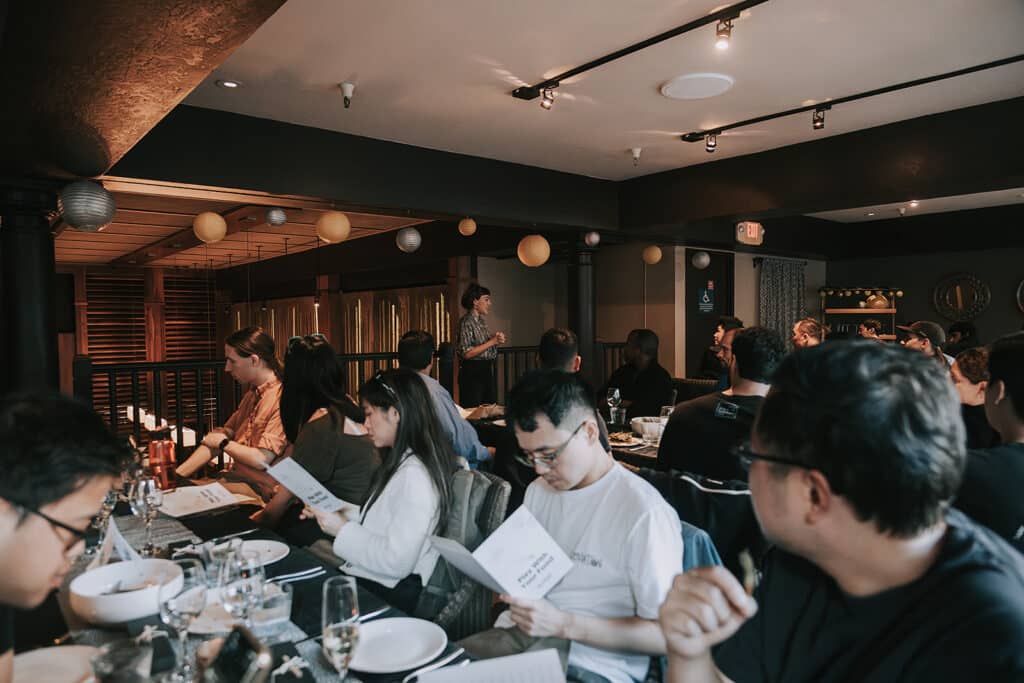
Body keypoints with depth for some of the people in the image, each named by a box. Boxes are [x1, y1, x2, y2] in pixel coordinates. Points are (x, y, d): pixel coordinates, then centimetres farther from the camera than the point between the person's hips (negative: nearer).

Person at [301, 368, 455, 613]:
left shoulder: (415, 475, -23)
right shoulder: (401, 463, 8)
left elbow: (397, 562, -25)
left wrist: (342, 530, -16)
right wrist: (332, 512, 3)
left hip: (388, 593, -8)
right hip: (366, 576, 8)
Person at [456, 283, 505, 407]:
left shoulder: (481, 320, 13)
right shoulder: (466, 322, -12)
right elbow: (467, 353, -19)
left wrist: (497, 340, 3)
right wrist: (492, 342, -16)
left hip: (487, 372, 9)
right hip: (472, 373, -9)